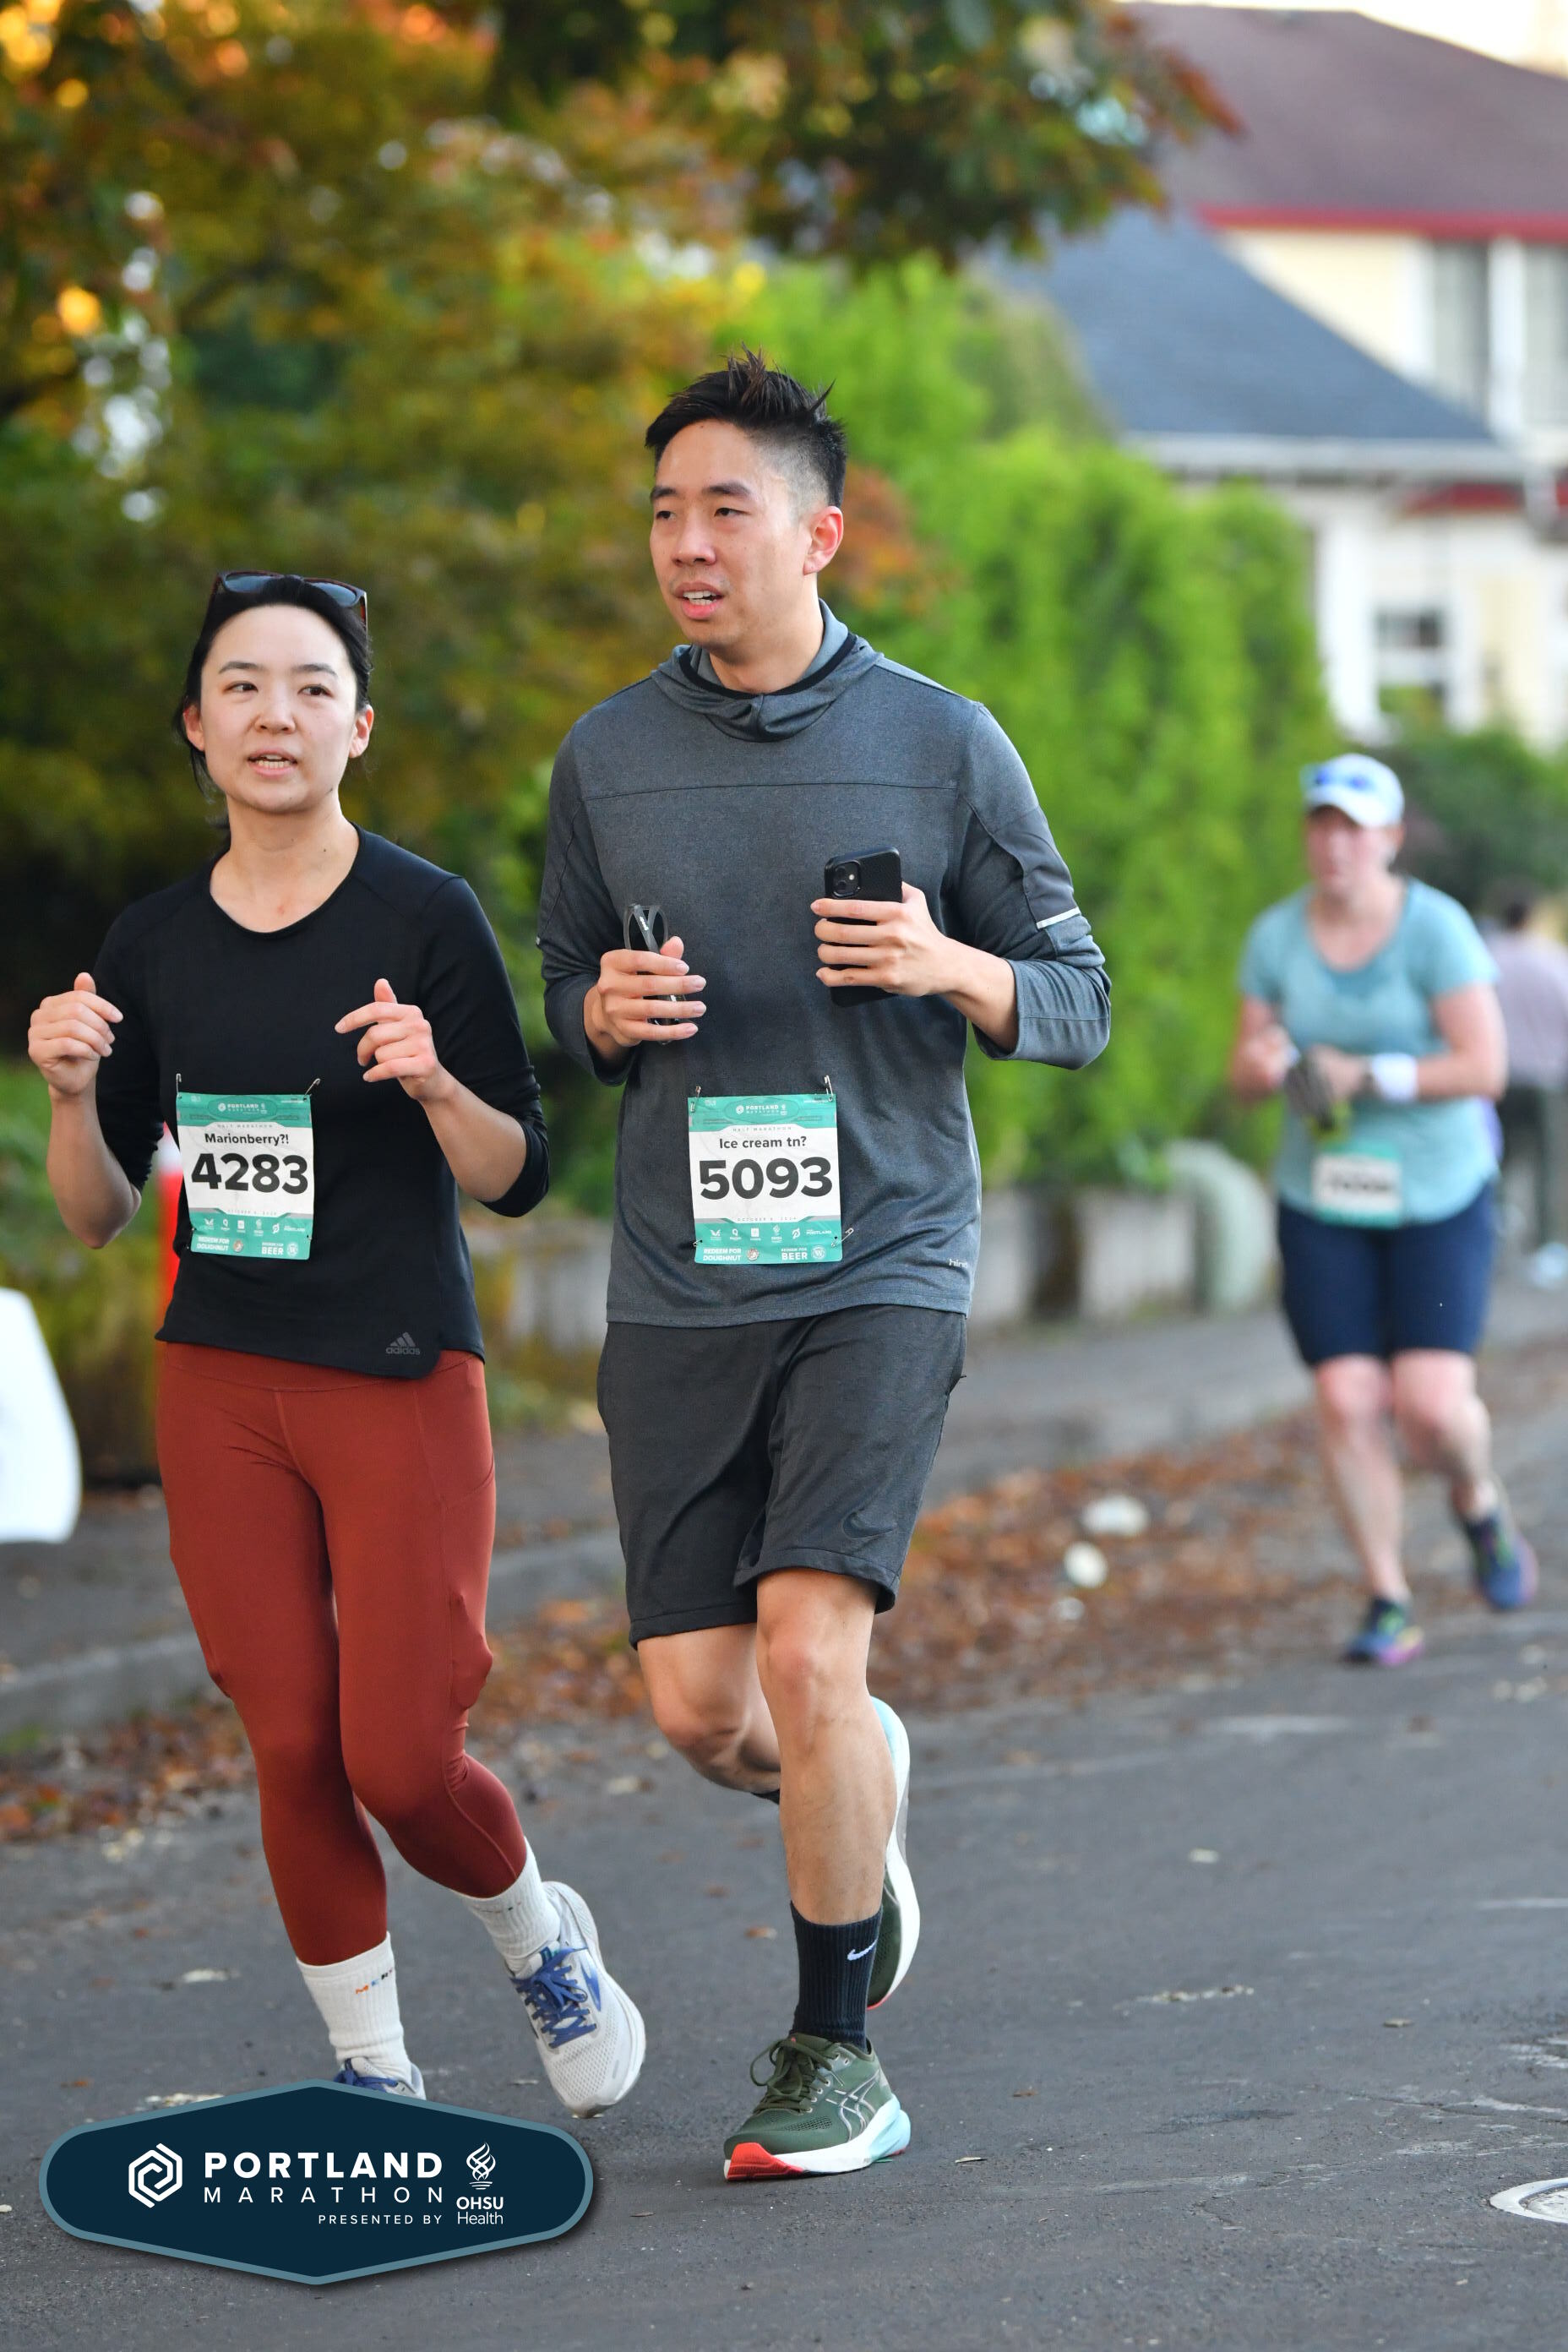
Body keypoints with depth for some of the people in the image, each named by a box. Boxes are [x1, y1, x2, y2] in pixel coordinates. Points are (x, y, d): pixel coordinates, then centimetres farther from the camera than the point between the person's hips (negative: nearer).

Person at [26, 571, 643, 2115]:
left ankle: (539, 1937, 25)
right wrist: (72, 1096, -10)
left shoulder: (426, 920, -5)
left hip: (402, 1383, -3)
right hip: (221, 1393, 3)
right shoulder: (150, 948, 6)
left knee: (401, 1761, -8)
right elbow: (98, 1214, 9)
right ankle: (371, 2071, 18)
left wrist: (433, 1081, -23)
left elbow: (515, 1179, -4)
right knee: (294, 1748, 0)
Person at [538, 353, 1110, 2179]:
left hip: (882, 1272, -3)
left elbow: (1078, 1005, 6)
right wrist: (607, 1013, -6)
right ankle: (865, 1786, 36)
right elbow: (564, 994, 18)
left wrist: (951, 967, -15)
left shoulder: (941, 744, 1)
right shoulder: (607, 758, 7)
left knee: (809, 1648, -17)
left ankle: (835, 2050, 1)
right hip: (678, 1289, 3)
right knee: (698, 1707, 0)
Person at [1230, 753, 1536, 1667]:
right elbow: (1248, 1072, 5)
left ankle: (1480, 1503, 22)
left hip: (1438, 1196, -3)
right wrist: (1260, 1062, -20)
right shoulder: (1277, 936, -1)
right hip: (1323, 1204, 3)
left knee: (1432, 1404, -13)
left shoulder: (1437, 930, -13)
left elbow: (1485, 1068, -18)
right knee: (1347, 1402, -8)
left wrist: (1363, 1077, -22)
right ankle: (1389, 1607, 3)